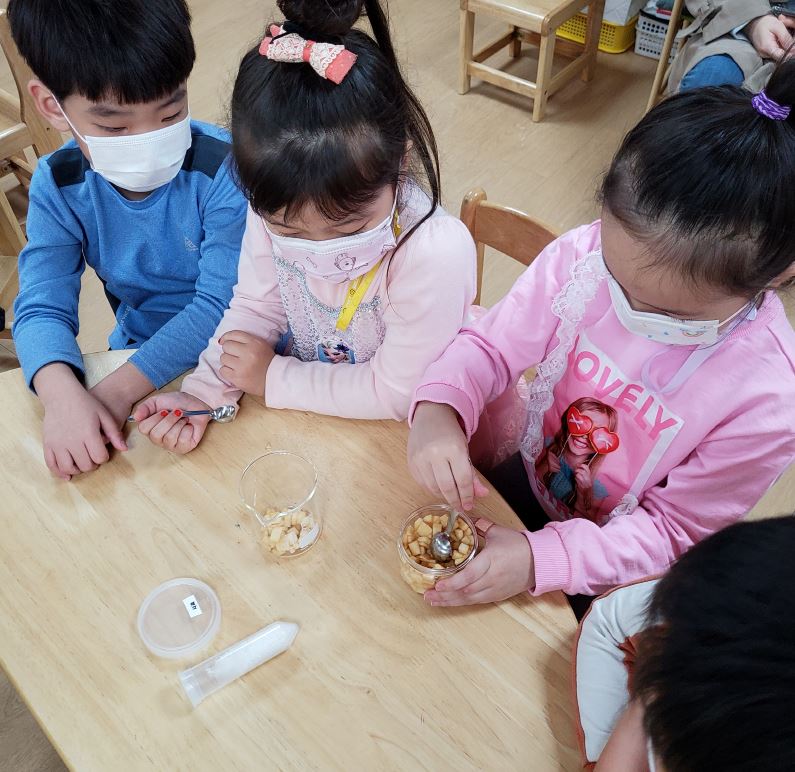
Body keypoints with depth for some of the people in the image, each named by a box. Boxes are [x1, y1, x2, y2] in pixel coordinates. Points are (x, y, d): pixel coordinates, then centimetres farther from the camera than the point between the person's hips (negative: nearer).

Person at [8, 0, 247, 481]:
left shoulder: (223, 169, -22)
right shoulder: (58, 186, -9)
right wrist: (62, 395, -35)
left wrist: (119, 390, -30)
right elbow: (43, 307, -12)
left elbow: (222, 302, -23)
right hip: (140, 347, 4)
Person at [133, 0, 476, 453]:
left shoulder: (437, 255, -29)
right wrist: (202, 395, -14)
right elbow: (256, 308, -1)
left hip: (394, 433, -2)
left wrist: (274, 378, -16)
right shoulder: (274, 211, -15)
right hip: (302, 414, 2)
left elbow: (396, 393, -21)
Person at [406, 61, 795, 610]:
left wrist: (539, 560, -32)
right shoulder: (584, 255, -26)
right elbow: (493, 346, -15)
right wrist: (438, 411, -37)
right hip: (532, 480, 3)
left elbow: (675, 528, -20)